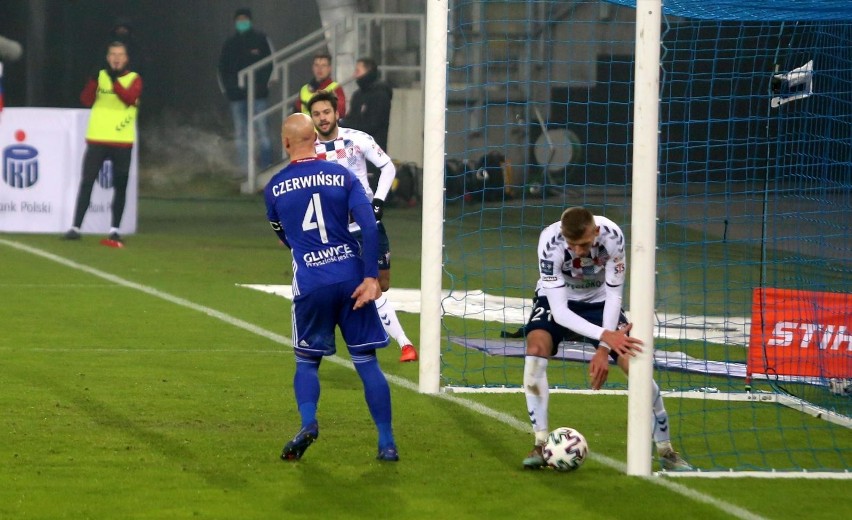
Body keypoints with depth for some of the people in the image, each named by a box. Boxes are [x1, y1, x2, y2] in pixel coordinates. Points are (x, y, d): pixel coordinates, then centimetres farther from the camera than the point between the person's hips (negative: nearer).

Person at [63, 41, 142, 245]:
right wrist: (94, 79, -19)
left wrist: (114, 81, -27)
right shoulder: (100, 75, 6)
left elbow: (130, 99, -16)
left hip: (122, 141, 0)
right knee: (87, 182, -4)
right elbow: (86, 100, -6)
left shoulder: (134, 79, 2)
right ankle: (75, 227, -3)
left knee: (120, 186, 4)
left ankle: (115, 230, 12)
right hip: (97, 138, 0)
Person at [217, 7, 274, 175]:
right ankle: (244, 169, 6)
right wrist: (226, 89, 6)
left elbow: (271, 63, 2)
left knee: (262, 130, -6)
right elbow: (222, 68, 18)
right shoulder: (229, 44, 14)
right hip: (237, 95, 4)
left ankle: (266, 166, -3)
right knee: (241, 134, 3)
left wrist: (263, 84, -7)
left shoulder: (260, 40, 4)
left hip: (258, 94, -4)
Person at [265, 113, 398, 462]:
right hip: (351, 276, 0)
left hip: (310, 283, 0)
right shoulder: (343, 176, 4)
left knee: (307, 361, 15)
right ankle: (387, 443, 4)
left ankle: (308, 423, -11)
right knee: (366, 361, 6)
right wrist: (371, 277, -8)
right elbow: (369, 226, -7)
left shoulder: (274, 188, 5)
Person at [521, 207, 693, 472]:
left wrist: (603, 349, -26)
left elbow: (614, 295, -19)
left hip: (599, 301, 1)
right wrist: (605, 336, -44)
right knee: (536, 349, -29)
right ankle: (541, 444, -21)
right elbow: (558, 310, -34)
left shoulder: (612, 236, -30)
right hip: (557, 300, -1)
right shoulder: (550, 242, -34)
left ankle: (665, 450, 4)